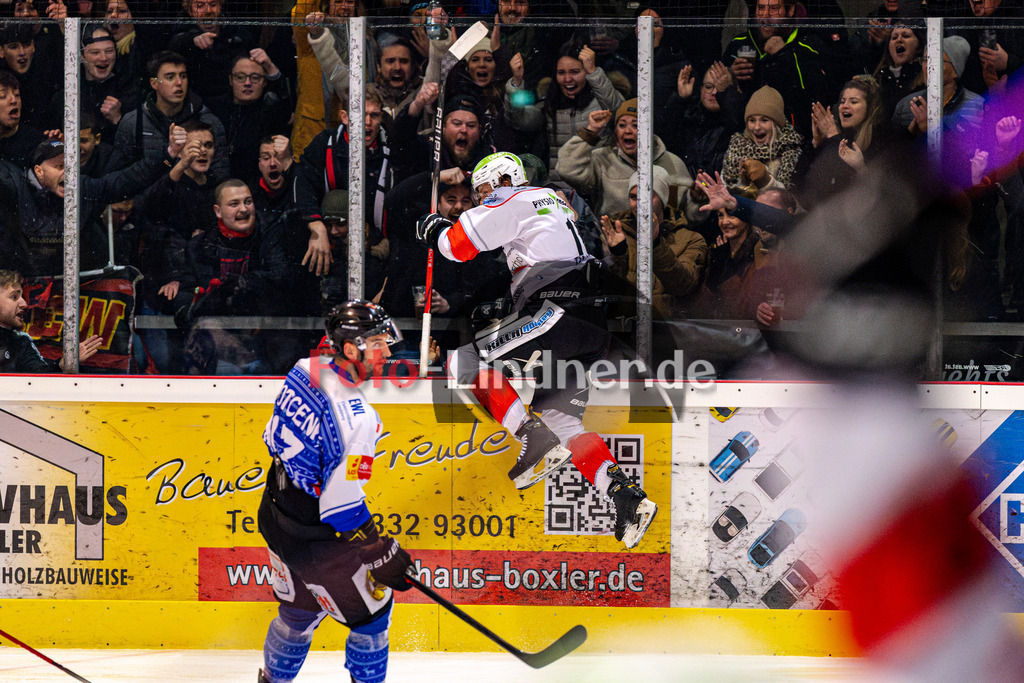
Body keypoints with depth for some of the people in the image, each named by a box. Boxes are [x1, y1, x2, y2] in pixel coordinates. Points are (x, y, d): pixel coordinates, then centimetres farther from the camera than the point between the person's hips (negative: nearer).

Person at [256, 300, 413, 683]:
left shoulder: (303, 372, -5)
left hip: (277, 518, 9)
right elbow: (343, 506, -28)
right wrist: (384, 554, -20)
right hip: (314, 541, -9)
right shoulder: (355, 416, -30)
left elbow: (275, 438, 11)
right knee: (371, 609, 11)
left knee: (299, 611, 29)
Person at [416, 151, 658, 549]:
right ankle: (626, 496, -8)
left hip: (557, 309, -9)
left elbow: (458, 246, -2)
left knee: (464, 363, -5)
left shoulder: (513, 203, 2)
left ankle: (536, 441, -18)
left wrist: (433, 230, 19)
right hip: (593, 323, 9)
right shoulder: (553, 201, 29)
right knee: (561, 420, 11)